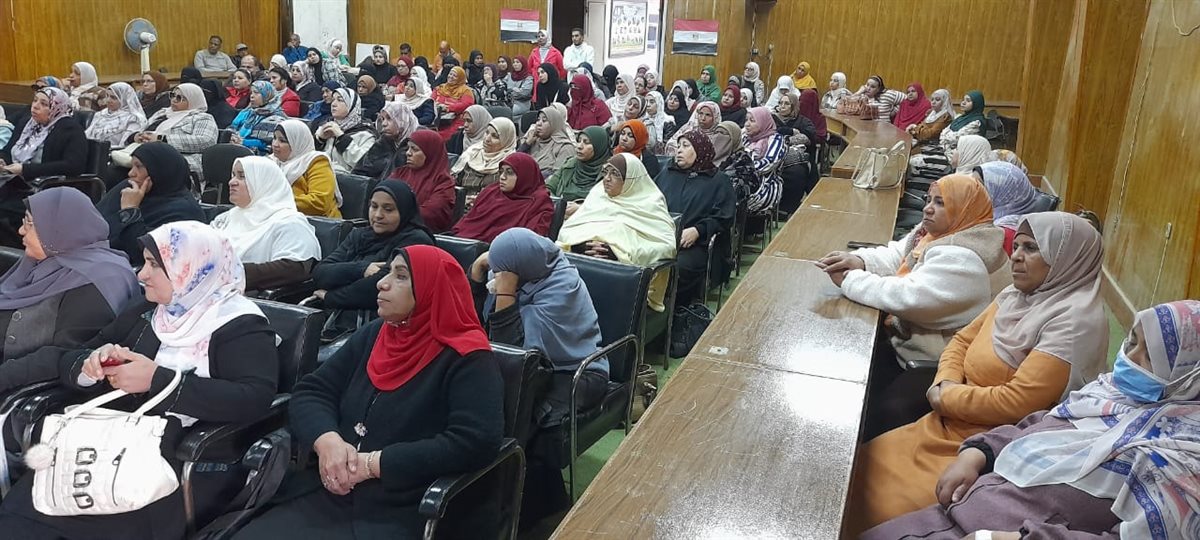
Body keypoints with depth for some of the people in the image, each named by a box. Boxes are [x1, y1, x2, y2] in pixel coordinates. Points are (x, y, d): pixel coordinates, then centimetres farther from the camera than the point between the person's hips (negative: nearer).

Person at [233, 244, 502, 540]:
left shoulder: (467, 360, -9)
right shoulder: (373, 334, 12)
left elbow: (476, 442, -21)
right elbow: (311, 392, 11)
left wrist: (375, 464, -18)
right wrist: (327, 440, -12)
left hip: (399, 516, -6)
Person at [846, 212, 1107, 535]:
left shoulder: (1075, 321, -18)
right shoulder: (1016, 295, 9)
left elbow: (1017, 403, -23)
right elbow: (962, 341, 16)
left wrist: (946, 397, -10)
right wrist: (945, 383, -6)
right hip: (954, 426, 9)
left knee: (888, 508, -19)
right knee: (863, 470, 1)